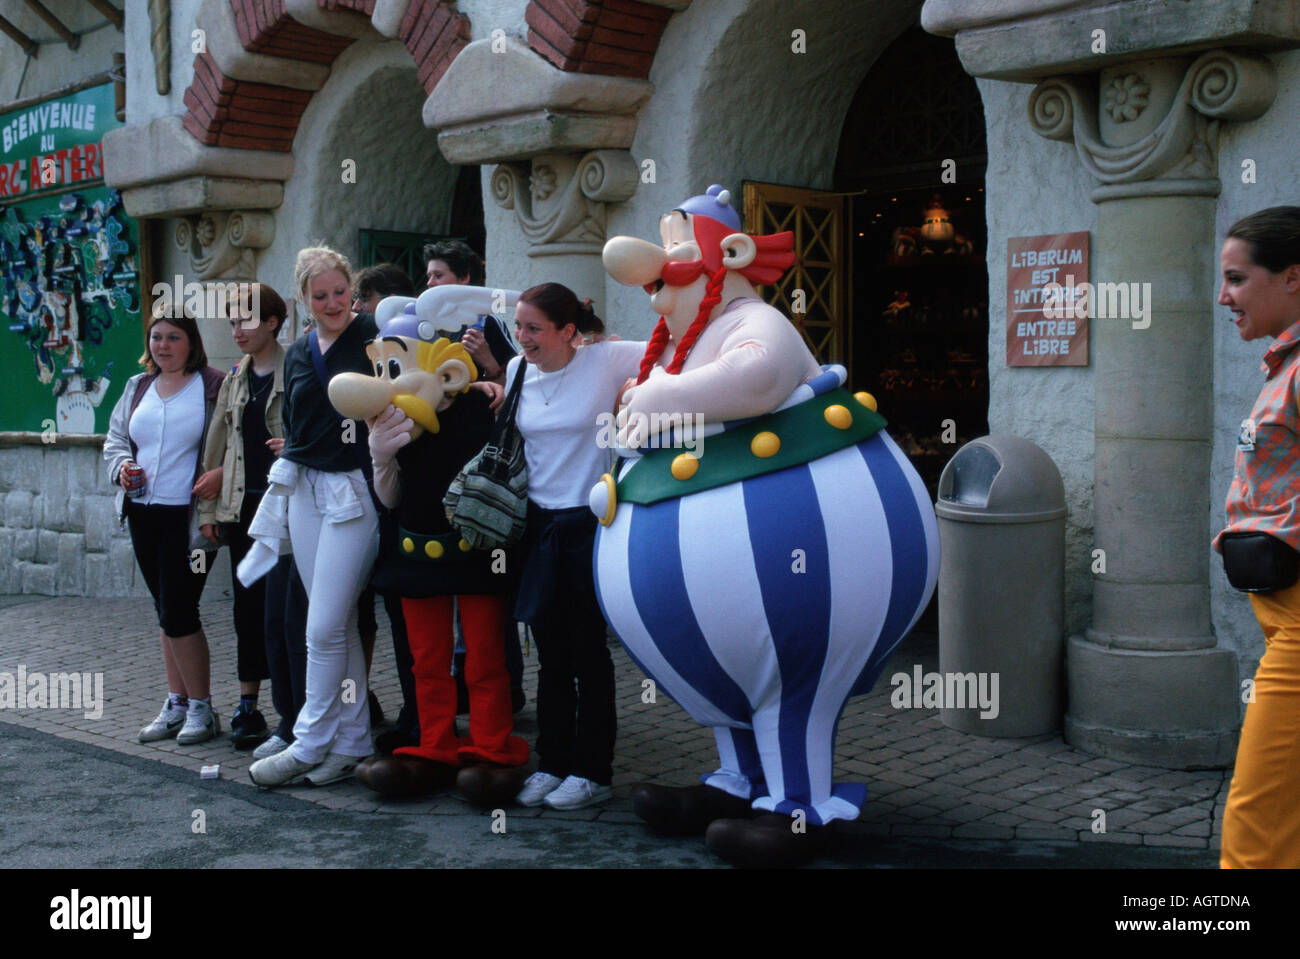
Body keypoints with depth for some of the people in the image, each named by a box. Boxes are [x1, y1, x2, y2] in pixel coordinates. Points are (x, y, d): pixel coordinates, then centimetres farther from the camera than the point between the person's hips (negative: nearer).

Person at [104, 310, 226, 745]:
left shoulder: (214, 386, -4)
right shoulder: (138, 387, 14)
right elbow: (116, 436, 21)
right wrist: (121, 466, 0)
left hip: (188, 516, -6)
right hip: (144, 514, 6)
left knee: (178, 612, -8)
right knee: (166, 611, 12)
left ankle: (201, 707, 7)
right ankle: (176, 703, 22)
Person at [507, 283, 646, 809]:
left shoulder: (606, 360, -9)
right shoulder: (517, 370, 5)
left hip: (591, 523, -4)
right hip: (539, 524, 4)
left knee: (589, 651, 3)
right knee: (551, 653, 10)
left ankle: (593, 772, 13)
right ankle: (552, 764, 20)